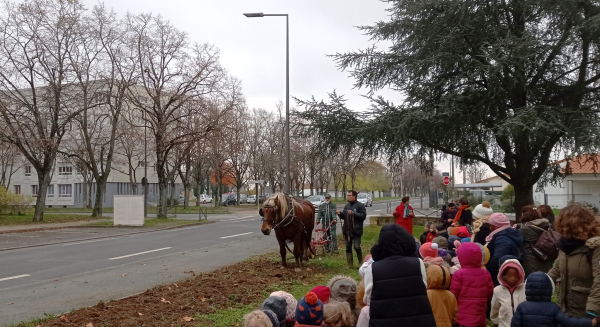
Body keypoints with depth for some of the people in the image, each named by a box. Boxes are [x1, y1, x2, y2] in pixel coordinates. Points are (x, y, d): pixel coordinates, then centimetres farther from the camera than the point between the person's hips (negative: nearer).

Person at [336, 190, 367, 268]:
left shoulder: (360, 205, -6)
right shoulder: (346, 206, 15)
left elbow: (363, 216, -14)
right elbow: (344, 217, 20)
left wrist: (354, 213, -22)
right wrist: (340, 213, -1)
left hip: (356, 230, -7)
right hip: (347, 231, 7)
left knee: (356, 247, -11)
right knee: (348, 248, 8)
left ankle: (361, 262, 12)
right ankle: (350, 265, 15)